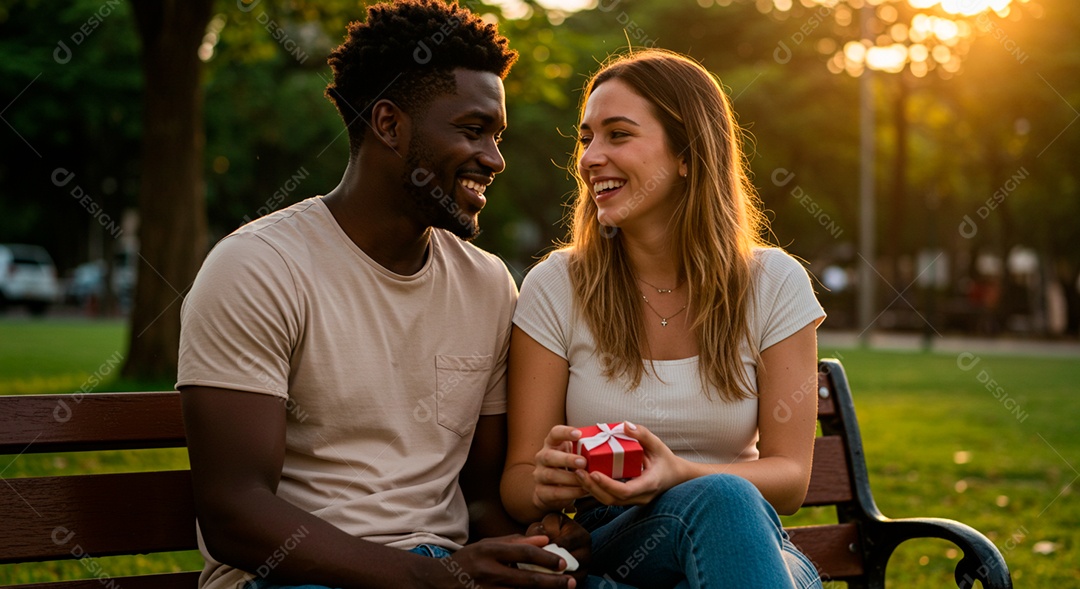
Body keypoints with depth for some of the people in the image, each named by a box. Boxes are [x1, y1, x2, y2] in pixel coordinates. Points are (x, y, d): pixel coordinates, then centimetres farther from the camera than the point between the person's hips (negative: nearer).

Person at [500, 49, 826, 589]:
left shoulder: (775, 285, 0)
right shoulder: (555, 288, -2)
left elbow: (790, 475, -3)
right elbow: (517, 481, 0)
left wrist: (680, 476, -24)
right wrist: (550, 486, -26)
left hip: (748, 540, 2)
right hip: (607, 544, -2)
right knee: (721, 500, -36)